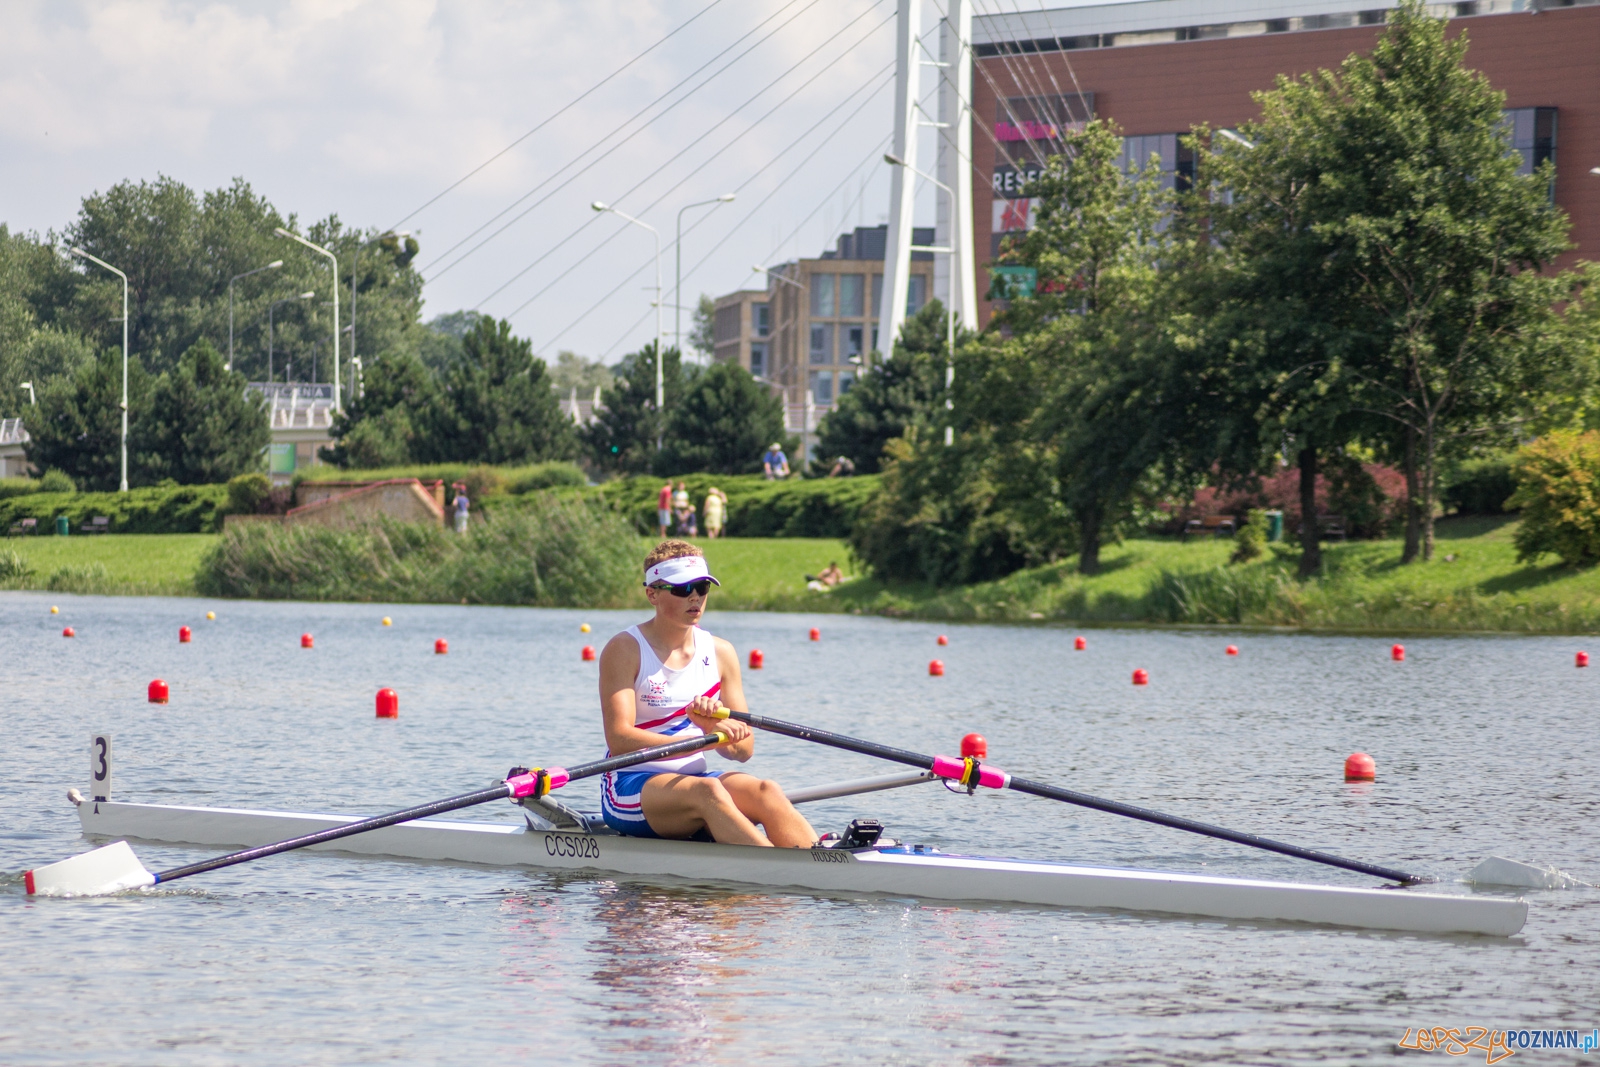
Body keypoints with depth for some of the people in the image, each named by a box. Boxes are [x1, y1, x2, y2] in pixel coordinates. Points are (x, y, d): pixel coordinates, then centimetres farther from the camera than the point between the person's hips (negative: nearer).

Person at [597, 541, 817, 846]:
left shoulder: (720, 653, 11)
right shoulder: (625, 650, -5)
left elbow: (744, 749, 9)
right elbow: (619, 740, -17)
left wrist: (714, 726, -16)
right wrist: (706, 739, -26)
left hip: (693, 781, 5)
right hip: (631, 789, -5)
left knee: (764, 792, -25)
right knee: (707, 791, -35)